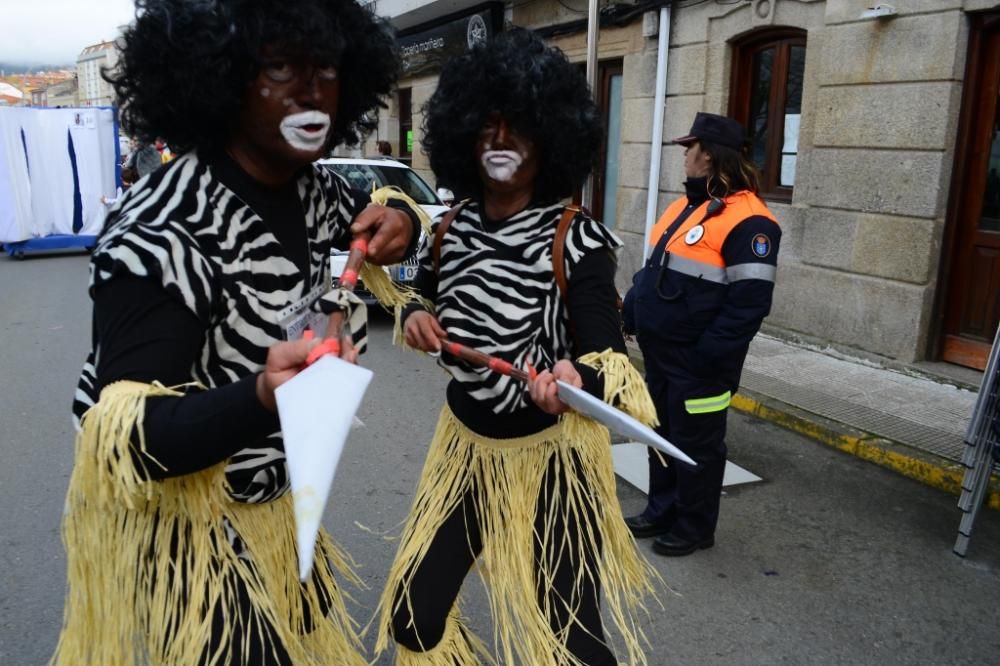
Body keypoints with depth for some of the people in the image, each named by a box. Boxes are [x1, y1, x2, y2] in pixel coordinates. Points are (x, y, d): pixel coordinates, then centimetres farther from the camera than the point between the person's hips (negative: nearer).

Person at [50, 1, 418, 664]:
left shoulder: (315, 191, -5)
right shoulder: (167, 230, -29)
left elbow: (373, 208, 18)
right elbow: (125, 440, -31)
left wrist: (399, 219, -8)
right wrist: (261, 398, -51)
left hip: (269, 498, 8)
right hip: (175, 515, -7)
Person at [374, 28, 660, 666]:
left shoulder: (576, 238, -17)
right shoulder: (447, 232, -2)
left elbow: (611, 356, -24)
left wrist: (579, 379, -46)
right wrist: (417, 319, -6)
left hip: (551, 453, -4)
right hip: (466, 442, 5)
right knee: (412, 615, 13)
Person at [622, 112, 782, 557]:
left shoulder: (748, 221, -19)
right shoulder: (686, 206, 12)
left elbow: (748, 303, -22)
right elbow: (653, 270, 19)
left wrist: (708, 357, -22)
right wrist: (630, 314, 12)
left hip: (698, 364, -9)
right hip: (660, 354, 9)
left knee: (695, 445, 6)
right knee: (661, 435, 19)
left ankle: (695, 528, 24)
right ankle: (661, 512, 36)